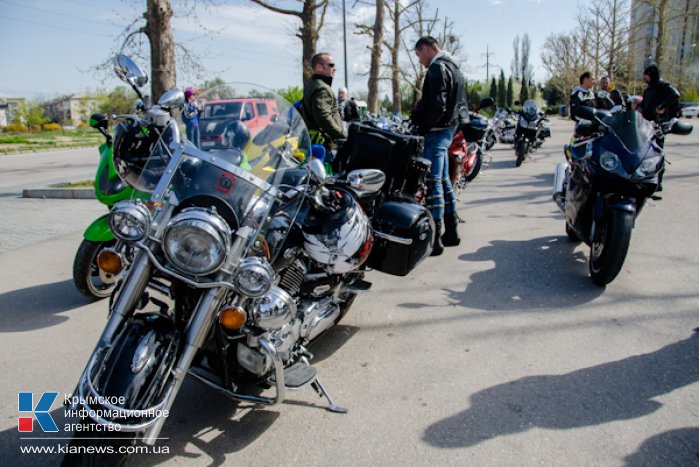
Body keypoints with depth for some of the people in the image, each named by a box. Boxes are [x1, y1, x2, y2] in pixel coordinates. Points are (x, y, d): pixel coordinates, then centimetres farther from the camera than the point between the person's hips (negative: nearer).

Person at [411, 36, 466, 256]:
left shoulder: (437, 68, -12)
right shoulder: (452, 67, 20)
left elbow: (437, 105, -23)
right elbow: (461, 104, 21)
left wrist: (422, 127, -13)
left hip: (436, 131, -11)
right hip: (448, 129, 11)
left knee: (433, 182, -10)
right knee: (443, 179, 15)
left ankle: (435, 237, -10)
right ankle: (451, 231, 23)